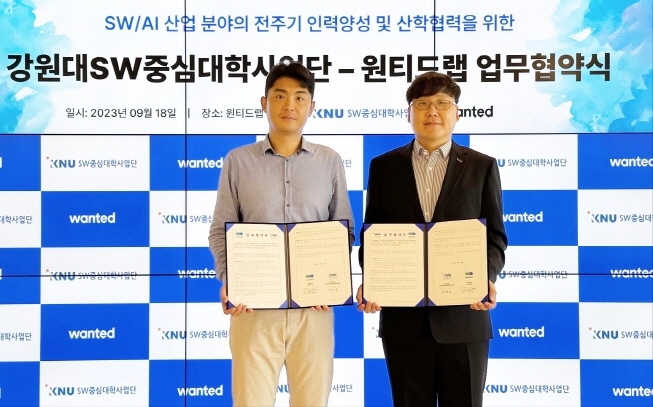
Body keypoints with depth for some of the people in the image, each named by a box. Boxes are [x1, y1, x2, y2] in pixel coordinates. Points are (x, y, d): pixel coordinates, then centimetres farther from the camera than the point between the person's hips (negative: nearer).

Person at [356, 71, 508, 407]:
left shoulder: (482, 166, 6)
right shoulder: (384, 166, 8)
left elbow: (495, 236, 4)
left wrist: (487, 278, -15)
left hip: (463, 315, -1)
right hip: (402, 317, 1)